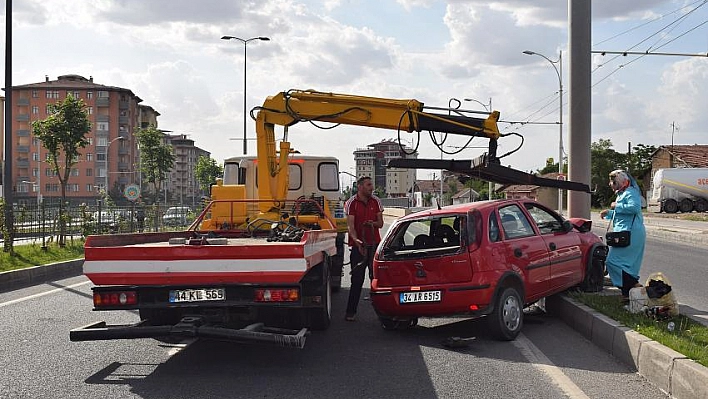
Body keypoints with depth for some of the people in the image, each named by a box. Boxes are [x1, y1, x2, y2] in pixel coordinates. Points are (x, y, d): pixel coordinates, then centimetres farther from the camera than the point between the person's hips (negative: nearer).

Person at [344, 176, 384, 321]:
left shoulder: (376, 201, 8)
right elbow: (350, 226, -12)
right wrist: (356, 241, -29)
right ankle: (351, 312, 3)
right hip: (359, 246, -3)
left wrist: (373, 223, -12)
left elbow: (381, 223, 11)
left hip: (375, 244, 3)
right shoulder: (351, 203, -5)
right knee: (357, 280, -3)